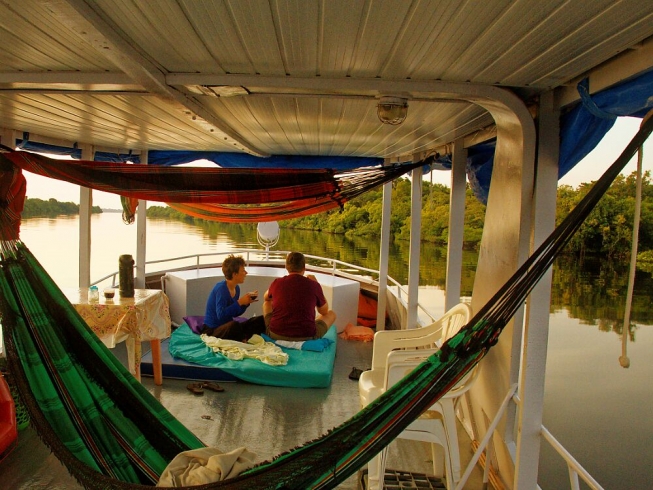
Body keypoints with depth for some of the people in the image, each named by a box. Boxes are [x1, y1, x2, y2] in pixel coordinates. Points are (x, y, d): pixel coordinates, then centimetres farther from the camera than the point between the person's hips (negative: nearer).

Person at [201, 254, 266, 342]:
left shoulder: (236, 288, 6)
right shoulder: (221, 288, -19)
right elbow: (221, 315, -29)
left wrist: (246, 302, 0)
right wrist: (239, 302, -24)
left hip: (226, 327, 9)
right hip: (212, 329, -8)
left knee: (260, 321, -1)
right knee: (234, 325, -40)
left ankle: (243, 338, -21)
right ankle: (242, 341, -10)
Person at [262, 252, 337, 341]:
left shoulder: (277, 283, -1)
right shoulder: (313, 285, -5)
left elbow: (266, 298, 25)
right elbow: (324, 311, 13)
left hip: (276, 335, 2)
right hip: (306, 337, -2)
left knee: (267, 303, 30)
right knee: (331, 314, 23)